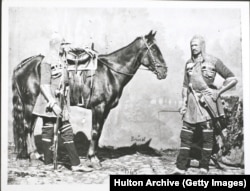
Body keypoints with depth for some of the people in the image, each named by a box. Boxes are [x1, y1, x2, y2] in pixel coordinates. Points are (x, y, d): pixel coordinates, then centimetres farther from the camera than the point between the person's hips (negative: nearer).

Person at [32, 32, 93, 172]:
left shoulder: (62, 62, 13)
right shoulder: (47, 62, -11)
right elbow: (44, 85, -17)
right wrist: (53, 104, -23)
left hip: (61, 103, 8)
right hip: (49, 103, -8)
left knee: (67, 132, 7)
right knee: (48, 131, 3)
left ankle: (76, 164, 10)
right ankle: (49, 163, 13)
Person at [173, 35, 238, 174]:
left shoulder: (213, 61, -3)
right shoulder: (189, 63, 12)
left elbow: (233, 79, 0)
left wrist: (218, 92, -6)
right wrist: (184, 103, 9)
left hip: (207, 102, -4)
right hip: (192, 102, 4)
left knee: (207, 137, 0)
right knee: (185, 136, 2)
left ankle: (204, 169, 9)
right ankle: (181, 168, 7)